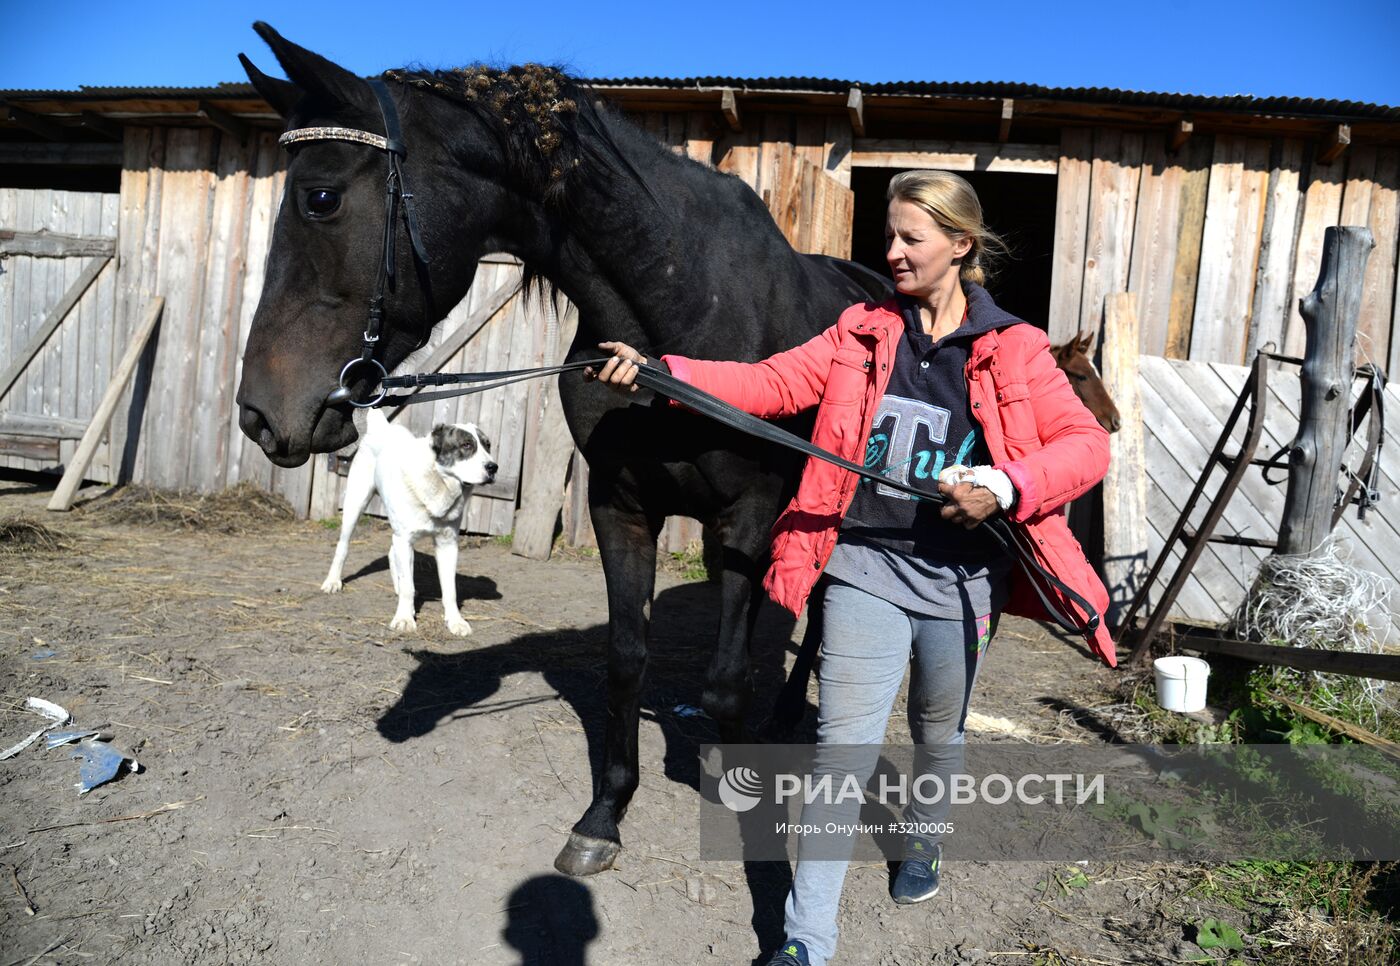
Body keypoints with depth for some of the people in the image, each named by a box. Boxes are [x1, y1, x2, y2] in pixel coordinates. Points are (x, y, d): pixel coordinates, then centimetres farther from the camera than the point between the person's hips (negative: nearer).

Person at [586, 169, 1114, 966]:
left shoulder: (1014, 350, -2)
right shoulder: (862, 331, 3)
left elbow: (1087, 444, -5)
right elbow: (771, 383, -6)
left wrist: (1004, 486, -23)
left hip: (959, 580, 0)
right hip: (863, 566, 0)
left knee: (940, 733, 21)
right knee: (844, 746, -2)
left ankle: (926, 833, 54)